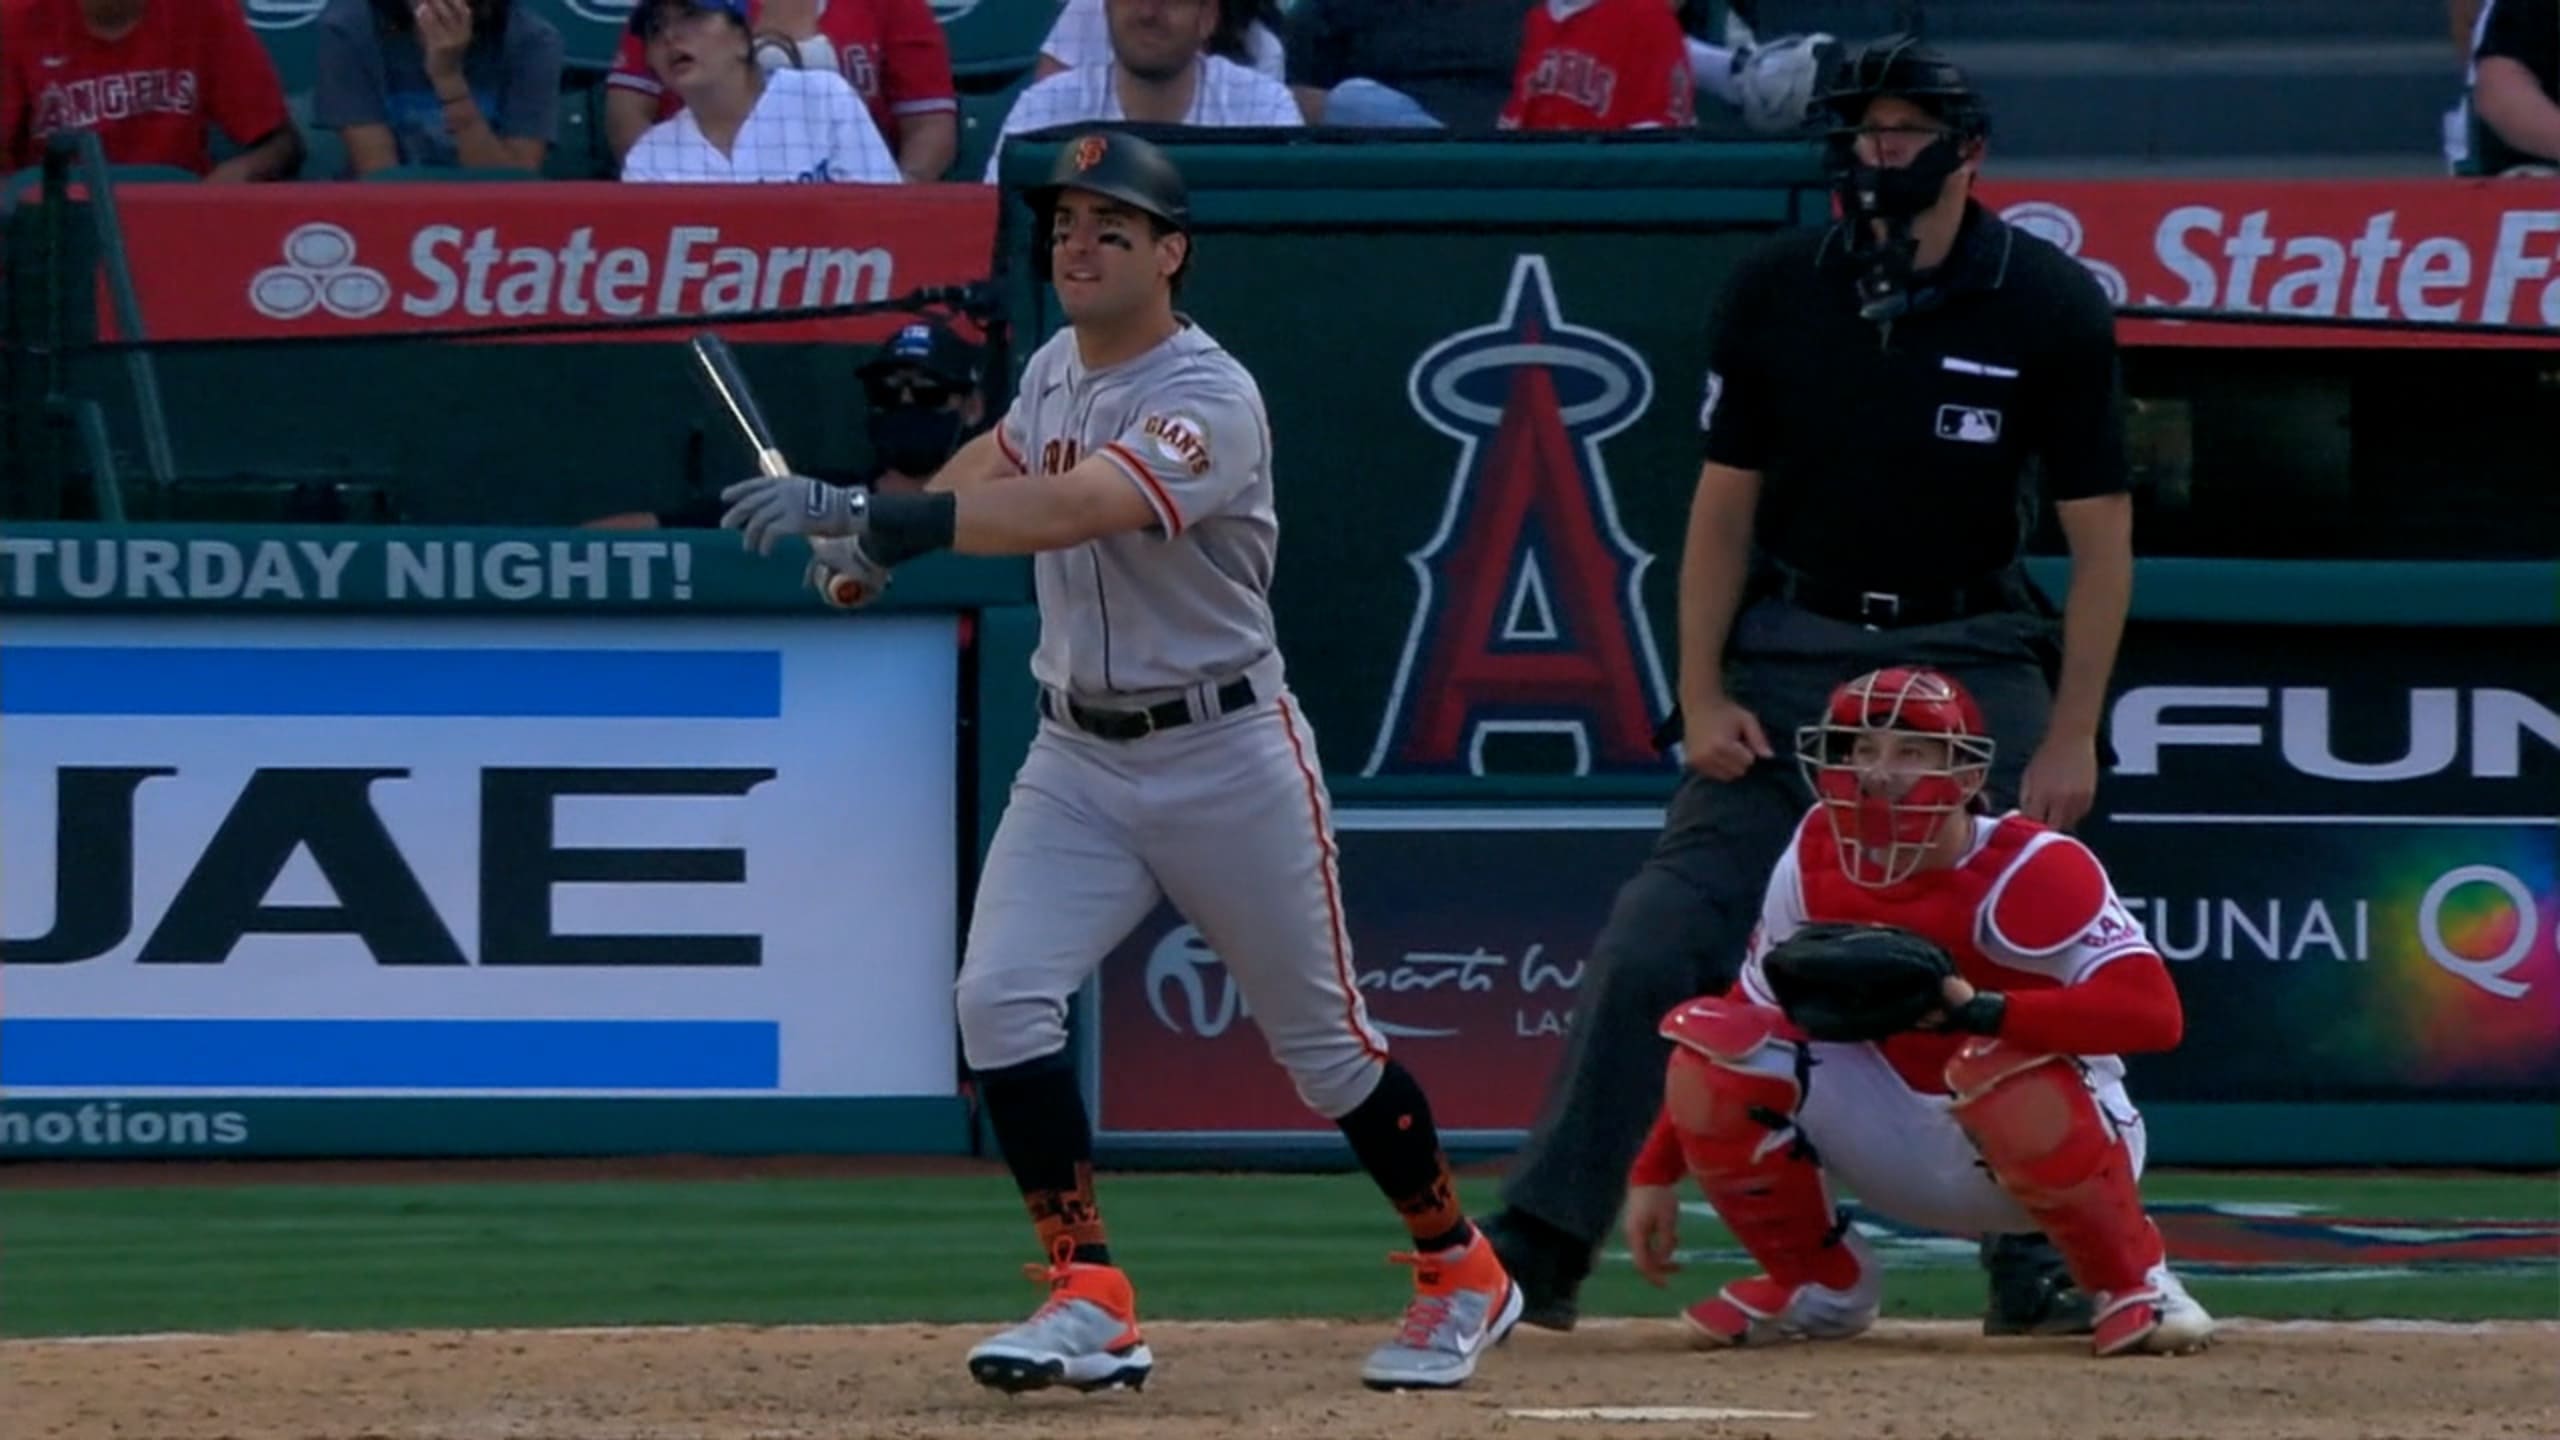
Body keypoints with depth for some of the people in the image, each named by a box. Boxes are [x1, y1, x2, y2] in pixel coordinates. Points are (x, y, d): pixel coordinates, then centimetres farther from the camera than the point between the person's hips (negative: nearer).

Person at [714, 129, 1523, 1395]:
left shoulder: (1209, 403, -22)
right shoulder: (1055, 369, 3)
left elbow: (1068, 509, -38)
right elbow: (994, 465, 25)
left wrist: (867, 518, -46)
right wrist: (872, 534, 5)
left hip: (1224, 754, -6)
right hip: (1077, 756, 6)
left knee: (1323, 1041, 6)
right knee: (1000, 998, -14)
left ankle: (1462, 1275, 27)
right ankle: (1090, 1302, -10)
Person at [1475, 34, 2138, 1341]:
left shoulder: (2047, 308, -6)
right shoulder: (1777, 290, 0)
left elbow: (2100, 531, -3)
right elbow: (1725, 499, 6)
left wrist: (2072, 736, -9)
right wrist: (1702, 691, -3)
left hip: (1970, 657, -1)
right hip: (1787, 652, 1)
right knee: (1652, 946, -7)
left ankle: (2036, 1267, 11)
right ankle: (1540, 1245, -5)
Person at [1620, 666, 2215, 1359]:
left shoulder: (2032, 873, -23)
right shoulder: (1815, 861, -6)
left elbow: (2153, 1013, -36)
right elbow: (1750, 1017, 2)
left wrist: (1976, 1009, -44)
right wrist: (1654, 1174, -4)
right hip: (1901, 1151, 5)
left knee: (2003, 1068, -40)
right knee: (1712, 1043, -16)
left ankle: (2135, 1286, -14)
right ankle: (1816, 1283, 5)